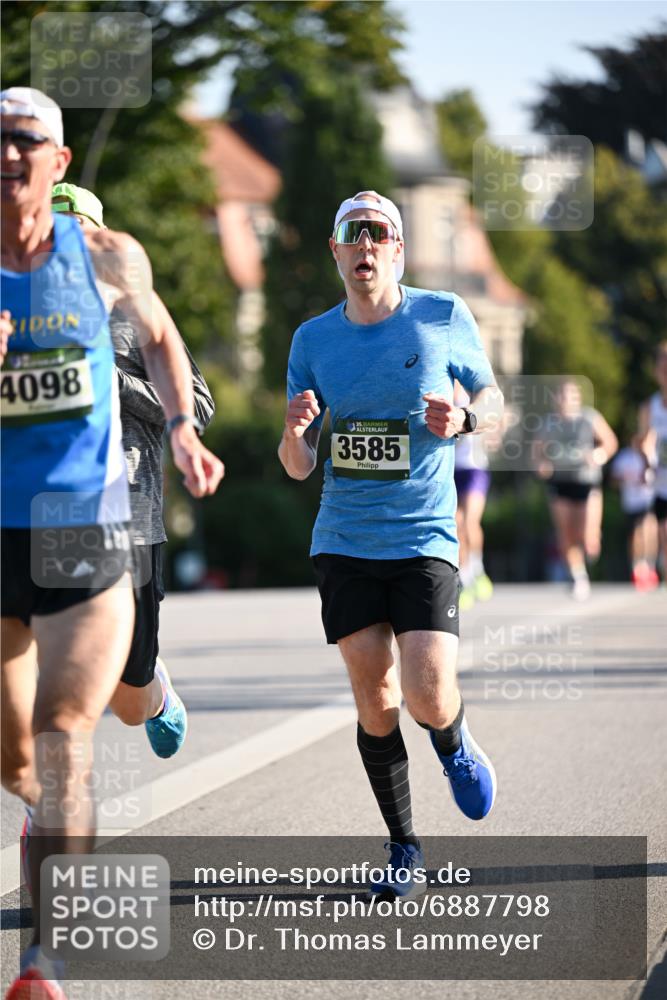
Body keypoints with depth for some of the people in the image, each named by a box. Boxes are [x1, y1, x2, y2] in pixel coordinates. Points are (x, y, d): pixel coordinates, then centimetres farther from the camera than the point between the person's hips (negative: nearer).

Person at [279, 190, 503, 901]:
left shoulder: (443, 318, -2)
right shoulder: (313, 340, 4)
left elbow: (491, 395, 12)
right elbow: (297, 469, 7)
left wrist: (465, 420, -11)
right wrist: (295, 431, -16)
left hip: (423, 541, -2)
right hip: (345, 545, 2)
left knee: (429, 698, -14)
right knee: (374, 702, -1)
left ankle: (455, 748, 23)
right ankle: (403, 849, 16)